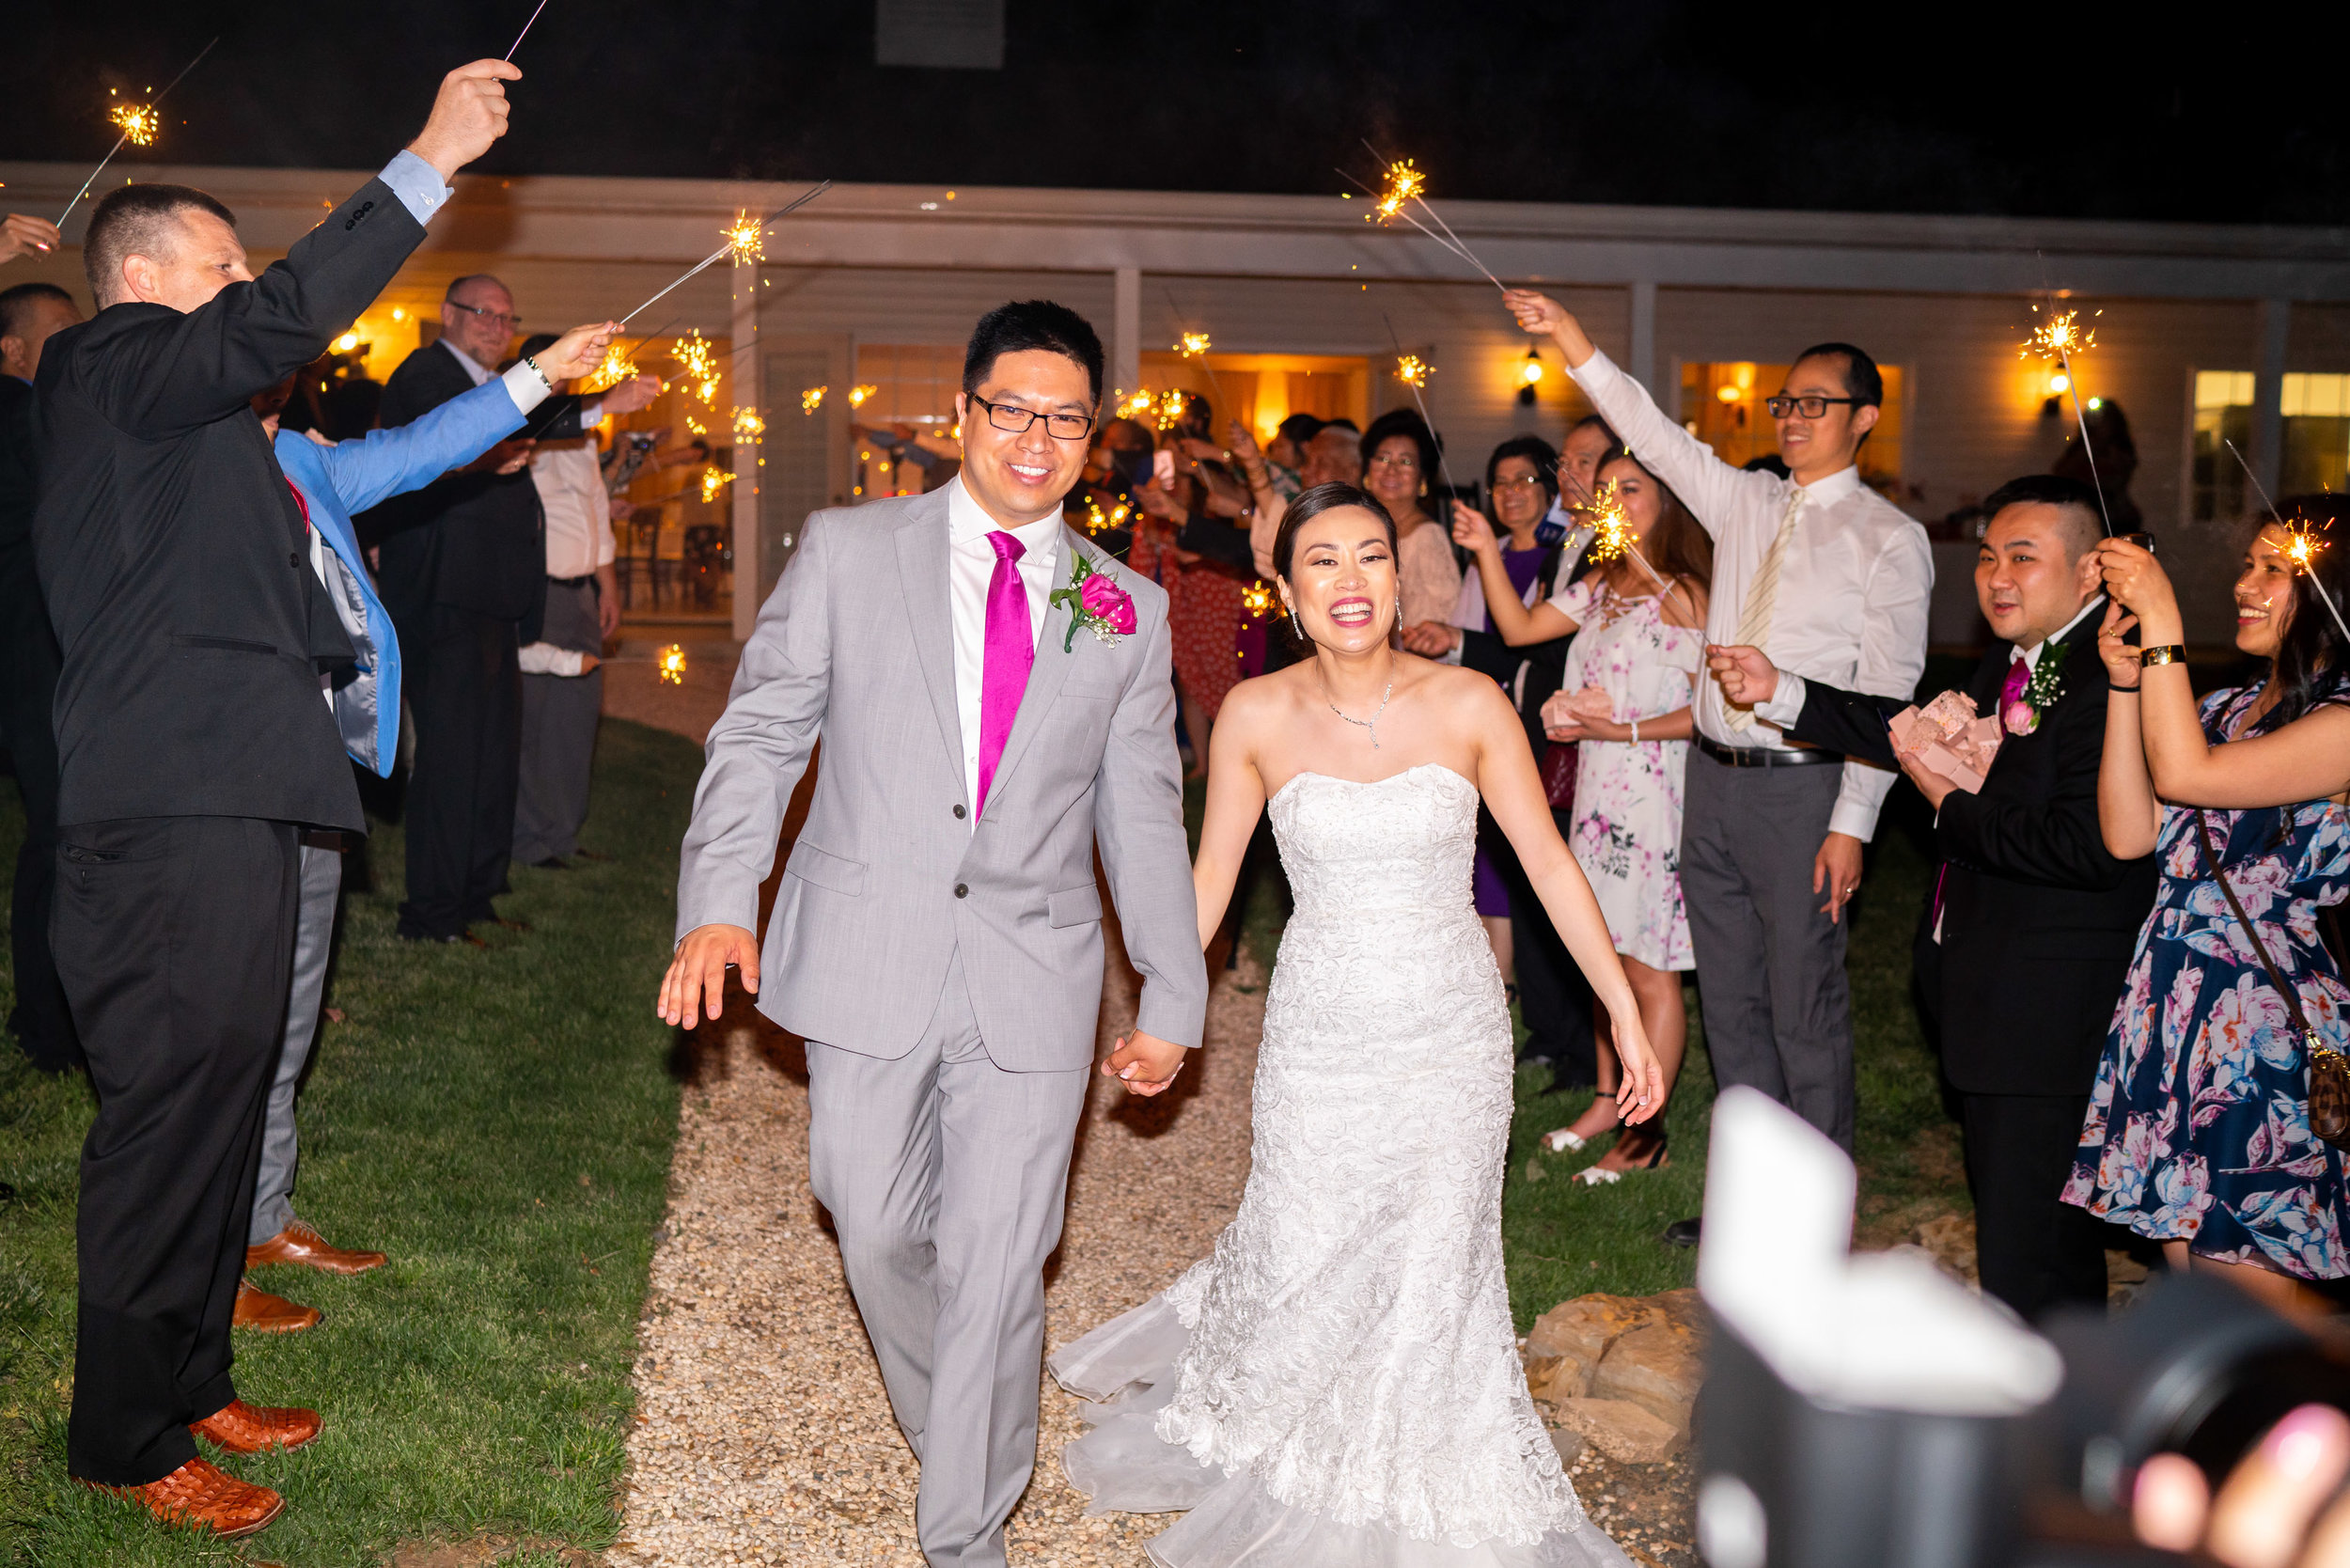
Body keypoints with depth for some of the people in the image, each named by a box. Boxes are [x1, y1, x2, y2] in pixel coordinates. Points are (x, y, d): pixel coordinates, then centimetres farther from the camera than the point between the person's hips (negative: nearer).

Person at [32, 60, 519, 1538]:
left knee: (224, 1103, 17)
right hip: (172, 819, -10)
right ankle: (129, 1442, 11)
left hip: (228, 807, 10)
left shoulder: (187, 421, 23)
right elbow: (283, 316, -23)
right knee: (170, 1119, -2)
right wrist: (431, 162, -22)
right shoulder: (114, 368, -6)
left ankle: (191, 1385, 30)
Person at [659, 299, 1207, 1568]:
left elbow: (1142, 814, 11)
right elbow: (760, 735, 1)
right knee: (876, 1229, 11)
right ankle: (948, 1429, 40)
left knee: (996, 1265, 1)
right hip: (868, 960, 0)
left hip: (1034, 980, 0)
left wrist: (1174, 998, 11)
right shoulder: (846, 553, 3)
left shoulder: (1129, 611, 7)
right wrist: (718, 901, -12)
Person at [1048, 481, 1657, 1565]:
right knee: (1302, 1262, 7)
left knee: (1430, 1270, 8)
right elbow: (1208, 878, 3)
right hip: (1318, 1036, 0)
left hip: (1450, 1033, 0)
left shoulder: (1468, 705, -9)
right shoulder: (1258, 716, -7)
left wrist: (1627, 1015, -3)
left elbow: (1548, 864, -4)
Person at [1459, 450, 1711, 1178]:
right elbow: (1519, 627, 10)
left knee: (1649, 970, 0)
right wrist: (1487, 551, 2)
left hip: (1653, 793, -7)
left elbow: (1707, 709, -14)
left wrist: (1625, 728, -19)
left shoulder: (1682, 594, -11)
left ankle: (1646, 1129, 9)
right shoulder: (1601, 586, 12)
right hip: (1598, 791, 7)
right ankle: (1608, 1101, 27)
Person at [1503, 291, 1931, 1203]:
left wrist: (1852, 823, -16)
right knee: (1730, 1002, 13)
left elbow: (1887, 694, -10)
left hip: (1801, 788, -6)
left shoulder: (1889, 539, -5)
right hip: (1713, 779, 6)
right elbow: (1654, 436, 6)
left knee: (1805, 1008, 0)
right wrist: (1573, 345, -5)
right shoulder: (1745, 503, 12)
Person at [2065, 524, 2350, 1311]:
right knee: (2185, 1261, 14)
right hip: (2176, 1013, 7)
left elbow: (2184, 774, -22)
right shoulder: (2227, 708, 12)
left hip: (2267, 1028, -7)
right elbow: (2129, 833, 3)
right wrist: (2125, 681, -1)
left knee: (2252, 1286, 0)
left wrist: (2162, 623, -18)